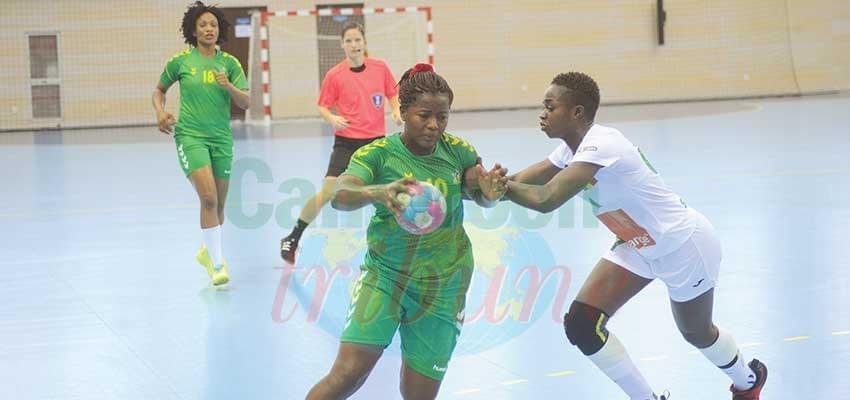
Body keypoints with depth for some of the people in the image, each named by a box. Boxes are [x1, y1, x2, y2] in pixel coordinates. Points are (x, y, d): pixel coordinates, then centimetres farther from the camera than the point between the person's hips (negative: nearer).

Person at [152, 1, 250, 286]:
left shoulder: (229, 63, 3)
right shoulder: (180, 61, 0)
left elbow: (245, 102, -1)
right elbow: (159, 89, 16)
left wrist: (228, 86, -20)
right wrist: (160, 113, -3)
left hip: (221, 138, 3)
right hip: (190, 136, -3)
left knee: (218, 204, 11)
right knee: (208, 197, -20)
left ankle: (208, 250, 37)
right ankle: (216, 265, -15)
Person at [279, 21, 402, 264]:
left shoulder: (380, 68, -1)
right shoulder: (335, 75, -6)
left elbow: (393, 94, 12)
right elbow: (323, 107, 2)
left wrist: (396, 112, -7)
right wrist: (332, 119, -18)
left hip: (376, 140, 2)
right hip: (347, 141, -2)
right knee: (328, 192, -10)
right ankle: (292, 239, 3)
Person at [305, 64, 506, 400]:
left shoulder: (458, 151, -3)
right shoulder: (377, 154, -11)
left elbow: (483, 198, 6)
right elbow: (341, 195, -27)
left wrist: (490, 192, -20)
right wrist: (378, 192, -50)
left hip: (443, 286, 2)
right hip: (384, 275, -2)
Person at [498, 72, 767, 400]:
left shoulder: (600, 145, -33)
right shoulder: (573, 149, -4)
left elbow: (546, 199, -42)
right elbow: (520, 181, -8)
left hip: (684, 246, -8)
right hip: (639, 246, 8)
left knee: (696, 333, 17)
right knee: (581, 325, -7)